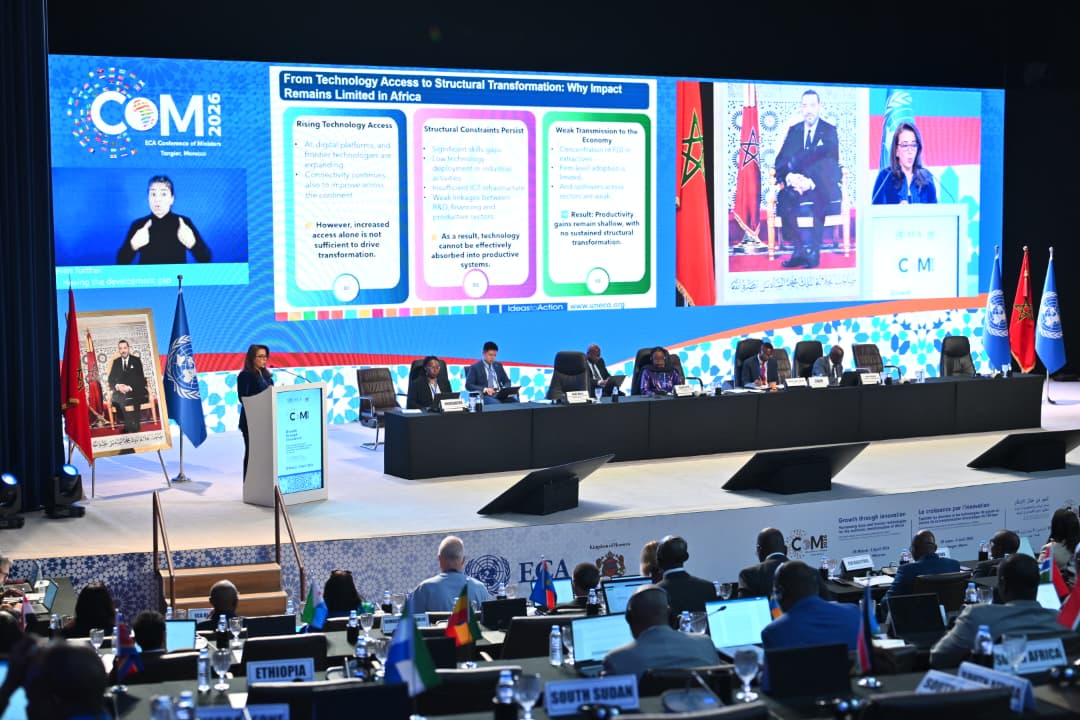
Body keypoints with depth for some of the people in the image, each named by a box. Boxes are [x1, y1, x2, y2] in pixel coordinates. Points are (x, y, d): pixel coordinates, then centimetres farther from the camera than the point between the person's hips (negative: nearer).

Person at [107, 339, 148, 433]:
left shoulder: (136, 360, 6)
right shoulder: (116, 362, 15)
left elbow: (139, 378, -3)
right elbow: (111, 380, 8)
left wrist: (130, 387, -19)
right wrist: (117, 386, -15)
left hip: (135, 391, -2)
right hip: (120, 391, 2)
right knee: (115, 399, -32)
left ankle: (134, 426, -26)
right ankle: (127, 424, -22)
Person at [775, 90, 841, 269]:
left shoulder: (829, 131, 5)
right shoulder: (793, 131, 14)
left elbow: (830, 161, -10)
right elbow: (780, 161, 6)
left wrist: (811, 181, -22)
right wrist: (789, 177, -15)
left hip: (822, 185, -3)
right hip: (797, 183, 3)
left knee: (819, 196, -37)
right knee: (784, 197, -30)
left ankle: (814, 252, -29)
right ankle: (798, 251, -27)